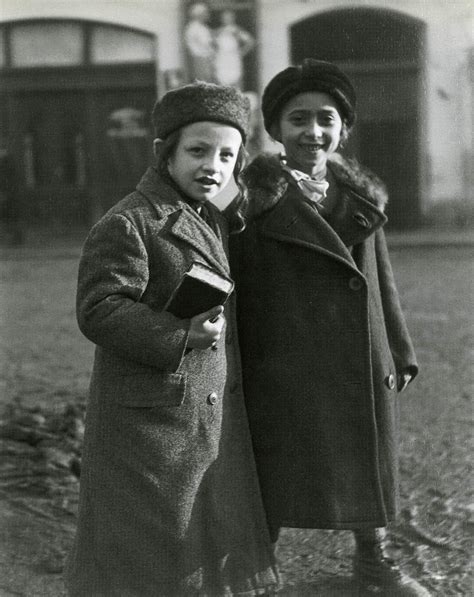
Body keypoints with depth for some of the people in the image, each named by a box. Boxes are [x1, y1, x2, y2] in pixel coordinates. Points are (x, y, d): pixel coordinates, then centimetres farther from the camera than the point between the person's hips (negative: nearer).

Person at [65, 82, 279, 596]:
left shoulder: (212, 222, 14)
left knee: (209, 546, 17)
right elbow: (99, 312, -23)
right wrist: (180, 337, -29)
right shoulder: (126, 226, -16)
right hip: (151, 422, -9)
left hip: (212, 418, 9)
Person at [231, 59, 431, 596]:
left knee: (368, 471, 19)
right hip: (283, 370, -5)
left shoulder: (362, 197, 7)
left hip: (362, 369, 5)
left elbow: (381, 282, 13)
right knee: (277, 487, 2)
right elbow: (235, 294, -10)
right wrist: (238, 373, -12)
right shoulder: (253, 202, -10)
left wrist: (399, 353, 12)